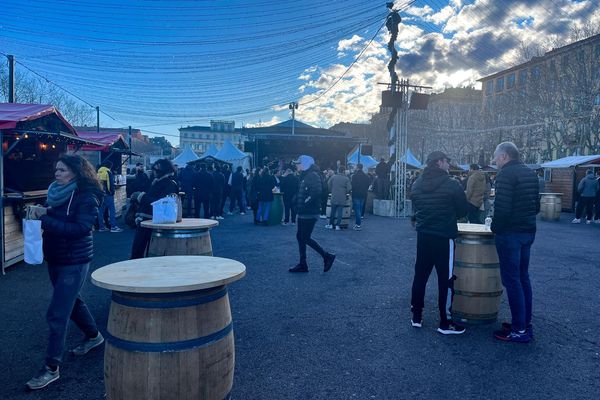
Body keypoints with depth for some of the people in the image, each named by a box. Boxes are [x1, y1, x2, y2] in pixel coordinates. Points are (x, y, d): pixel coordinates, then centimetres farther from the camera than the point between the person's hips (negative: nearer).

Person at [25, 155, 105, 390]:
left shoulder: (86, 197, -16)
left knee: (57, 314, -7)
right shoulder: (57, 192, 7)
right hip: (54, 258, 8)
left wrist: (45, 220, -27)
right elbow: (54, 221, 13)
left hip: (74, 262, -8)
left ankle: (51, 368, 4)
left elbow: (80, 228, -26)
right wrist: (41, 213, -9)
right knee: (72, 301, 23)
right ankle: (93, 335, 43)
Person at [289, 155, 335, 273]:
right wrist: (298, 203, 8)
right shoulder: (304, 176, 15)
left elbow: (317, 191, -27)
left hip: (309, 213, -10)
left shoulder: (313, 175, -15)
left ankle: (327, 256, 7)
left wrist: (307, 202, -19)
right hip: (303, 213, 10)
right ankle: (302, 264, 18)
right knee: (300, 237, 11)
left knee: (305, 238, -6)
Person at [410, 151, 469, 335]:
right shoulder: (452, 184, -12)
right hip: (444, 236, -6)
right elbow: (463, 210, -4)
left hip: (423, 234, 6)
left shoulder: (417, 183, 5)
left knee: (420, 275, 13)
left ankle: (416, 316, 21)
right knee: (445, 278, 3)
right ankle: (445, 322, 10)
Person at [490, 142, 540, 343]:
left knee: (511, 280, -3)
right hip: (528, 231, 9)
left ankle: (519, 330, 2)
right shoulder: (530, 173, 13)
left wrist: (495, 227, -8)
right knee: (523, 277, 16)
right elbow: (536, 205, 17)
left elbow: (502, 207, -22)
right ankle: (526, 324, 23)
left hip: (510, 233, -9)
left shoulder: (505, 174, -15)